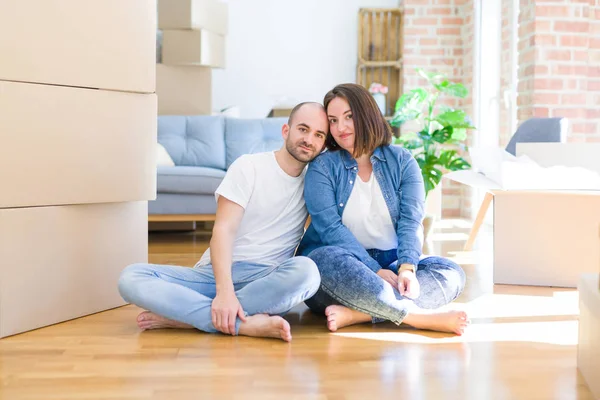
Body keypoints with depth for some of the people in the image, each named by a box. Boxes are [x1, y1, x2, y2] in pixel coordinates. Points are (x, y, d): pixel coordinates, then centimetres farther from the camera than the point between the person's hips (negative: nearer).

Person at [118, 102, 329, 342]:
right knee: (131, 277, -22)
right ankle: (247, 323, -35)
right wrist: (224, 291, -26)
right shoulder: (249, 167, 0)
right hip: (217, 271, -1)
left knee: (306, 270, -34)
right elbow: (224, 230, -10)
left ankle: (180, 314, -27)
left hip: (266, 280, 1)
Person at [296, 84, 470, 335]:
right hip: (339, 266, -3)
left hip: (390, 265, 3)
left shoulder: (401, 161, 7)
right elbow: (330, 228, -13)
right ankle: (423, 317, -39)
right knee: (329, 259, -37)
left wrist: (407, 268, -26)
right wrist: (376, 271, -25)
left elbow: (411, 221, -6)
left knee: (451, 273, -21)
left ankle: (356, 315, -37)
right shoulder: (322, 168, 0)